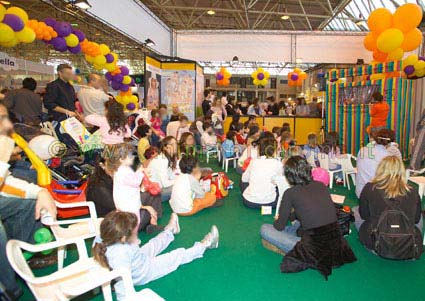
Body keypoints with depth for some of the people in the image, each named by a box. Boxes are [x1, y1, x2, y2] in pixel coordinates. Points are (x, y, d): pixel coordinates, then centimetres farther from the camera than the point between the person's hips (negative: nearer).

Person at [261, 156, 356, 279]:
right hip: (336, 246, 7)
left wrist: (278, 221, 24)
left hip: (314, 252, -6)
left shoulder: (291, 193, -9)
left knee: (265, 229, 4)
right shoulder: (321, 185, 5)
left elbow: (279, 226, 0)